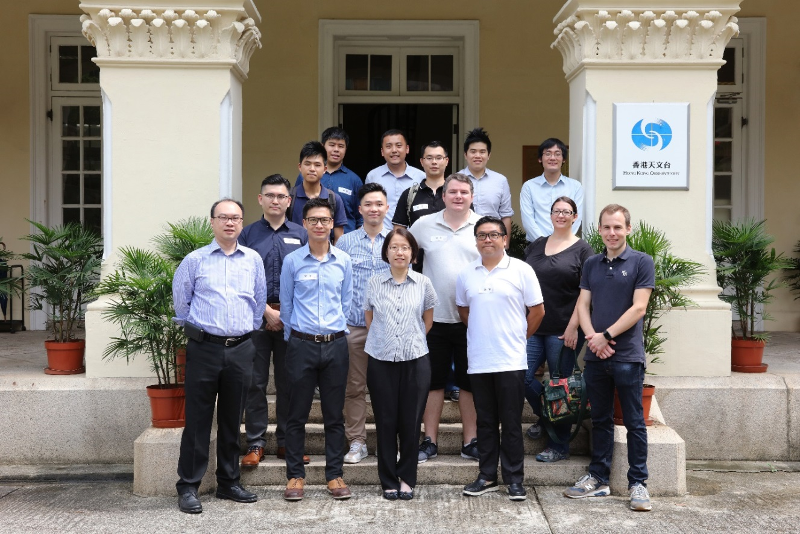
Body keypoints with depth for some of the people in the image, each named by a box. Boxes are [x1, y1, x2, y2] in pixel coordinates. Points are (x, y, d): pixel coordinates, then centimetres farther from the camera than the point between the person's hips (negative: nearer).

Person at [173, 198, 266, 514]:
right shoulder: (194, 260, 0)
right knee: (198, 420, -1)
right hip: (204, 348, -3)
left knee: (232, 421, 12)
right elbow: (181, 300, 9)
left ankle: (229, 483, 22)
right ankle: (188, 487, 8)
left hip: (241, 349, 3)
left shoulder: (253, 260, 8)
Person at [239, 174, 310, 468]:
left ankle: (287, 442, 15)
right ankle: (255, 444, 10)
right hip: (256, 317, -1)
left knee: (289, 382, 5)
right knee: (255, 382, 2)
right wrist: (268, 311, -9)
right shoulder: (247, 234, 6)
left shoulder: (301, 235, 8)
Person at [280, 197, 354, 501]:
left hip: (335, 344, 2)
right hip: (301, 345, -1)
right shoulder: (292, 261, 1)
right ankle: (295, 475, 14)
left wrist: (338, 331, 10)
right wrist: (294, 336, 8)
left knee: (334, 414, 7)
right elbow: (285, 304, 8)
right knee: (297, 414, 4)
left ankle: (334, 475, 16)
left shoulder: (343, 261, 6)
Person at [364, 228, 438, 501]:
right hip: (381, 362, 0)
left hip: (415, 361, 0)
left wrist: (413, 340, 11)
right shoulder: (375, 283, 2)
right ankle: (388, 481, 15)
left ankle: (407, 479, 17)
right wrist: (383, 340, 9)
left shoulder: (423, 283, 2)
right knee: (386, 422, 4)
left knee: (410, 422, 4)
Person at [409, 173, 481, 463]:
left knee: (470, 382, 8)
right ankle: (430, 441, 17)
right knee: (433, 381, 8)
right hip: (434, 317, 1)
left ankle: (470, 441, 18)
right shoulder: (424, 225, 2)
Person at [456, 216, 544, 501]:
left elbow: (537, 310, 1)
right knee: (485, 422, 11)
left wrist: (517, 337, 5)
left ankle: (514, 479, 11)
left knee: (511, 423, 2)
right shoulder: (466, 274, 7)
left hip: (511, 361, -3)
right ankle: (487, 476, 20)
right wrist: (483, 335, 12)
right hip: (478, 361, 3)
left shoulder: (521, 270, -3)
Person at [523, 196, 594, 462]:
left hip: (564, 330, -4)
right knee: (522, 376, -5)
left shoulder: (582, 249, 0)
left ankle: (559, 446, 12)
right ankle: (545, 417, 22)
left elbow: (586, 292, -6)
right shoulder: (535, 246, 14)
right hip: (534, 327, 5)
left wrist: (573, 326, -14)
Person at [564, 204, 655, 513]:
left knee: (634, 422, 2)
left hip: (628, 356, -5)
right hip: (595, 356, 5)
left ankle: (638, 483, 9)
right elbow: (583, 305, 8)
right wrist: (592, 337, -9)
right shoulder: (591, 265, 11)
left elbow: (638, 308, -10)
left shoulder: (641, 262, -3)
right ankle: (598, 478, 22)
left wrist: (606, 335, -12)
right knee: (600, 420, 13)